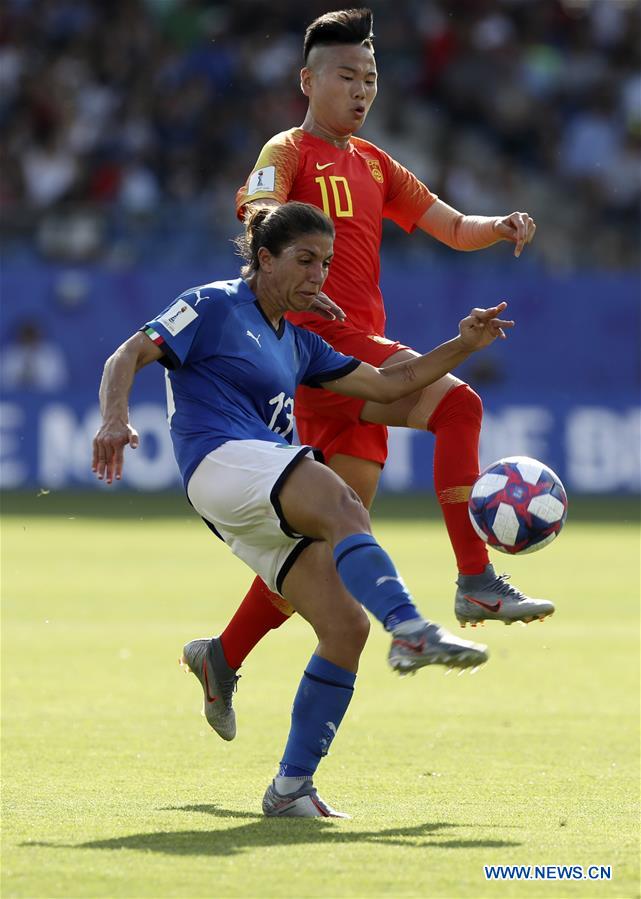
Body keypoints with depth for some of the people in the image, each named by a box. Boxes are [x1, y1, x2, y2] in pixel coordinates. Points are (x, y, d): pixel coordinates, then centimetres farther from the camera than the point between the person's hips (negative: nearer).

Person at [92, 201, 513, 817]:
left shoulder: (298, 345, 27)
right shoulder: (214, 306, 7)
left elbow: (388, 384, 29)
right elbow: (127, 357, -1)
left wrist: (463, 345, 17)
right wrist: (115, 417, -21)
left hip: (272, 508, 8)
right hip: (223, 463, -8)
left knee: (347, 626, -10)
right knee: (342, 507, -35)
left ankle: (292, 788, -5)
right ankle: (411, 631, -59)